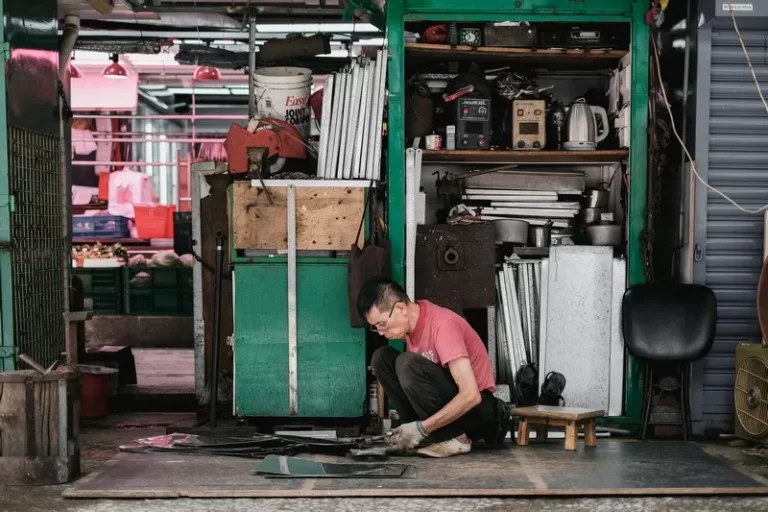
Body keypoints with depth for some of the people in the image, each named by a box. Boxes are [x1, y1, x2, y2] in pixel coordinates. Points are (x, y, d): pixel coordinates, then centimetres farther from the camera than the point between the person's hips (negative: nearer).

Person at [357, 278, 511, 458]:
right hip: (447, 407, 8)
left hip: (477, 409, -8)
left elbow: (470, 395, -31)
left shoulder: (442, 325, -24)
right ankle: (429, 434, -4)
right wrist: (418, 427, -6)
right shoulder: (410, 322, 0)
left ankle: (455, 437, -16)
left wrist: (421, 429, -29)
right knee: (382, 358, -3)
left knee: (407, 363, -28)